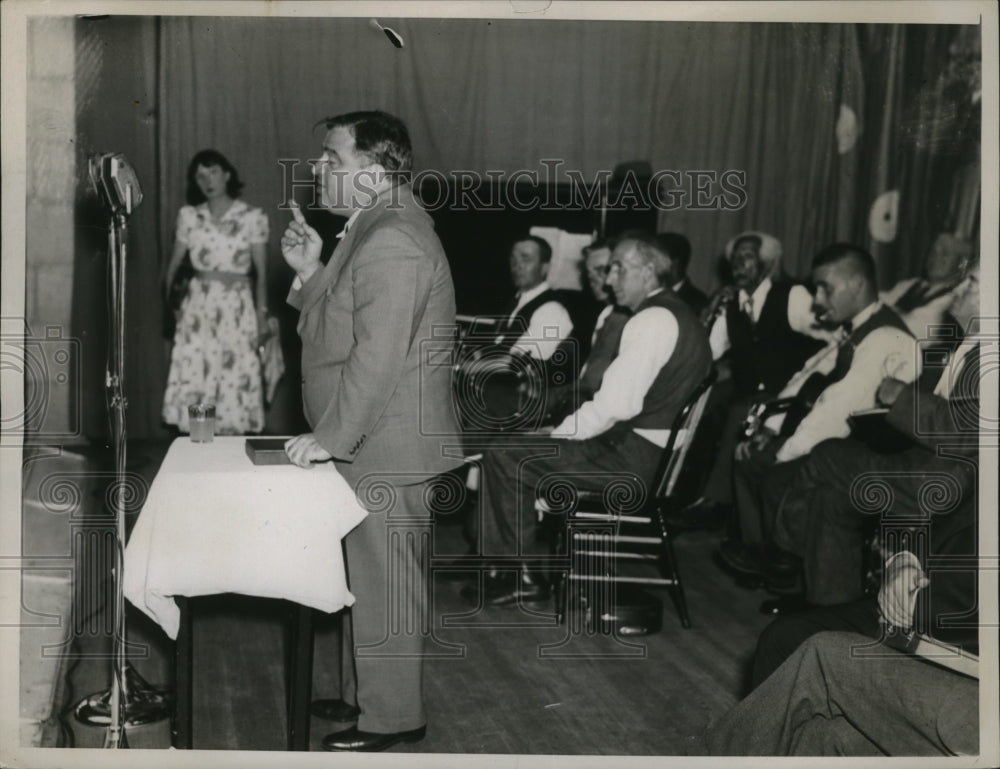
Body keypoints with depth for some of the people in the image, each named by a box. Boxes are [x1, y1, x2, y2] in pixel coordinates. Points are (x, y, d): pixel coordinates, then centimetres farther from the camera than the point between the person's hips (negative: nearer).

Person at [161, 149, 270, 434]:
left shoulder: (253, 217, 0)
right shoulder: (189, 216, 7)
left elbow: (261, 273, 0)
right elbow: (174, 263, 12)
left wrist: (261, 316, -5)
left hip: (236, 307, -2)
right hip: (197, 305, 2)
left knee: (233, 380, -3)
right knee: (192, 379, -3)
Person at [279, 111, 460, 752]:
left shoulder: (392, 242, -21)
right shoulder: (374, 229, 13)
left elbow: (379, 356, -25)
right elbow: (340, 328, 16)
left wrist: (330, 437, -19)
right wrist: (312, 271, 3)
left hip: (386, 447, -10)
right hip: (368, 443, 10)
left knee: (385, 582, 1)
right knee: (368, 576, 19)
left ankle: (392, 717, 14)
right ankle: (365, 693, 33)